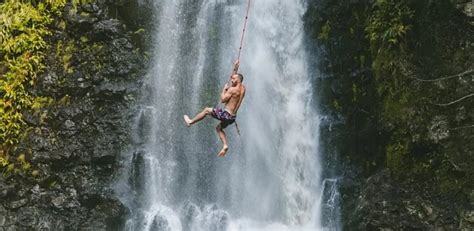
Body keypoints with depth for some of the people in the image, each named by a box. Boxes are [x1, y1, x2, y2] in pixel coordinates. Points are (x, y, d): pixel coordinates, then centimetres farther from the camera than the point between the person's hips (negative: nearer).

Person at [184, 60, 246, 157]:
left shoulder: (233, 89, -18)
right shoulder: (243, 88, 7)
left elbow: (223, 99, -15)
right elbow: (233, 77, 24)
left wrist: (224, 89, -3)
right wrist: (235, 68, 18)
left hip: (226, 114, -8)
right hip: (233, 117, 8)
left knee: (206, 110, 11)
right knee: (219, 128, 29)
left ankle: (190, 121, 24)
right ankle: (225, 145, 11)